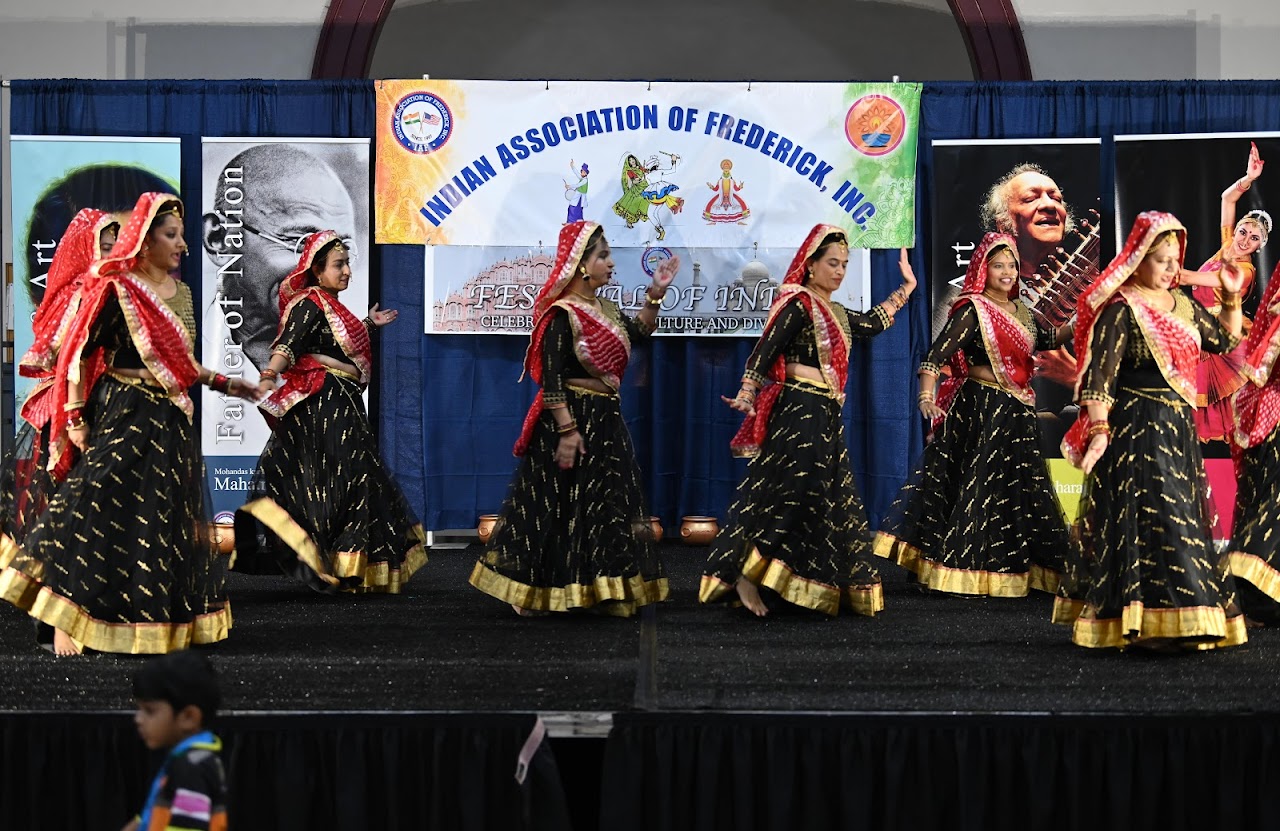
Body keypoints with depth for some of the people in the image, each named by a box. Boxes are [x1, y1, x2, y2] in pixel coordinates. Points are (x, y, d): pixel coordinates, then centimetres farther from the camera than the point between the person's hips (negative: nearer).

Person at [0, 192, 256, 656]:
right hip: (122, 417, -7)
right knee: (100, 516, -8)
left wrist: (222, 383, 18)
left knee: (167, 522, 11)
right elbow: (78, 355, -12)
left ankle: (161, 616, 20)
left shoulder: (180, 292, 11)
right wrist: (75, 418, -15)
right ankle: (66, 622, -3)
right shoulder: (116, 289, -11)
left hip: (170, 422, 8)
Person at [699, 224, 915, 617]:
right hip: (798, 410, -9)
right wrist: (747, 394, -29)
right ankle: (744, 578, -15)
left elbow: (872, 324, 34)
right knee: (783, 494, -14)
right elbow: (765, 350, -18)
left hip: (826, 417, 10)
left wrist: (904, 291, 38)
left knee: (832, 499, 9)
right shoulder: (798, 304, -9)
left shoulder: (835, 313, 17)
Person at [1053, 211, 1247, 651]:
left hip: (1179, 429, 8)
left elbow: (1224, 340, 24)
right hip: (1135, 428, -8)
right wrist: (1098, 429, -24)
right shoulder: (1121, 310, -11)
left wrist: (1232, 298, 11)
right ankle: (1153, 619, -9)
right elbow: (1099, 376, -16)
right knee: (1145, 516, -11)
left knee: (1183, 515, 11)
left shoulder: (1183, 303, 12)